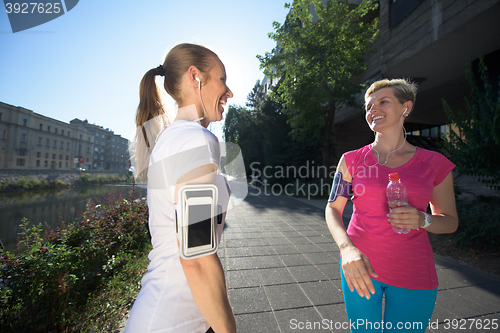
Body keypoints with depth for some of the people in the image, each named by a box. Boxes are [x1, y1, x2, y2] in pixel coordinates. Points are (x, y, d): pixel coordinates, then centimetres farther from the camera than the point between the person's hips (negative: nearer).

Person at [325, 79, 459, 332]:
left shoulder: (434, 164, -1)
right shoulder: (352, 159, -3)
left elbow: (450, 221, 6)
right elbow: (333, 209, -4)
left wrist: (422, 220, -17)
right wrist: (347, 248, -21)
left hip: (413, 277, 1)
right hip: (359, 267, 0)